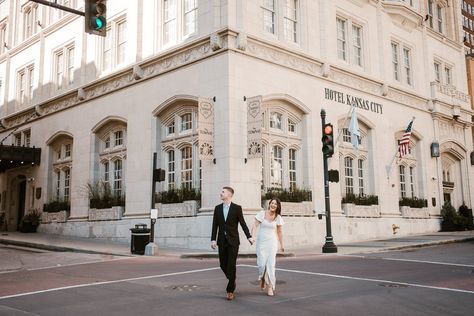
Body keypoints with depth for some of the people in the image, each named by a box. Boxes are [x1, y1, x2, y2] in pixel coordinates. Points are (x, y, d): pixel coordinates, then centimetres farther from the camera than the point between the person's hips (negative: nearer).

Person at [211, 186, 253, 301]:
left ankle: (230, 290, 3)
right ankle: (232, 280, 36)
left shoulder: (237, 208, -4)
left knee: (231, 265, -8)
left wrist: (249, 237, -7)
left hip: (233, 241, -4)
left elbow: (243, 223, -1)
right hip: (222, 241, 4)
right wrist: (213, 240, -6)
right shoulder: (217, 208, 5)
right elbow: (215, 225, 3)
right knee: (223, 264, 8)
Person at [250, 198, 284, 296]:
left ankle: (270, 287, 2)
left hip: (272, 242, 1)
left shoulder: (278, 217, 2)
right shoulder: (262, 213, -4)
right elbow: (255, 226, -8)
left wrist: (282, 245, 10)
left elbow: (280, 232, 9)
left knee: (271, 264, -5)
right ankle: (262, 278, 27)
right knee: (262, 264, -6)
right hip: (261, 241, -1)